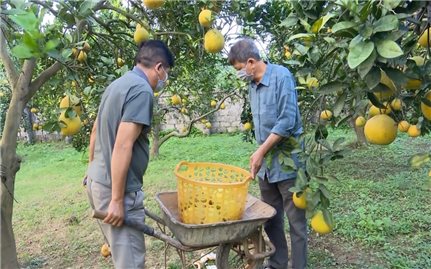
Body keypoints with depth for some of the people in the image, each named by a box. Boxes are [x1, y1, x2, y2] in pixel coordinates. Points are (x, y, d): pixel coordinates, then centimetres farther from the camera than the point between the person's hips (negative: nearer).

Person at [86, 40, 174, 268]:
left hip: (97, 180, 10)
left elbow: (96, 131, 20)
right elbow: (123, 146, -25)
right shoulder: (142, 90, -17)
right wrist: (117, 200, -21)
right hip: (116, 187, -9)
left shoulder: (117, 84, 12)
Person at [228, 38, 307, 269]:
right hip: (266, 163, 7)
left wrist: (261, 151, -17)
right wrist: (260, 154, 11)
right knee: (271, 219, 15)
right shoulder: (252, 85, 10)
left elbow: (288, 120, -19)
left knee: (295, 220, 4)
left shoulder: (281, 76, -12)